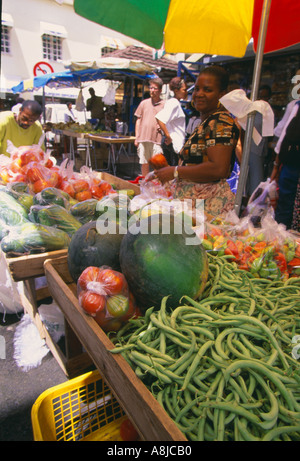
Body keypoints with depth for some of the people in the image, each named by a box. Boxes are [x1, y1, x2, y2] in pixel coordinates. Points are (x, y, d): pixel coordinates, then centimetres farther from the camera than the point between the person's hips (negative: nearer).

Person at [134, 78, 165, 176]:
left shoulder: (164, 104, 6)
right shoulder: (144, 103, 12)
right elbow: (138, 120, 13)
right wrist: (136, 137, 7)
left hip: (157, 139, -2)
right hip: (143, 139, 2)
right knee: (144, 163, 8)